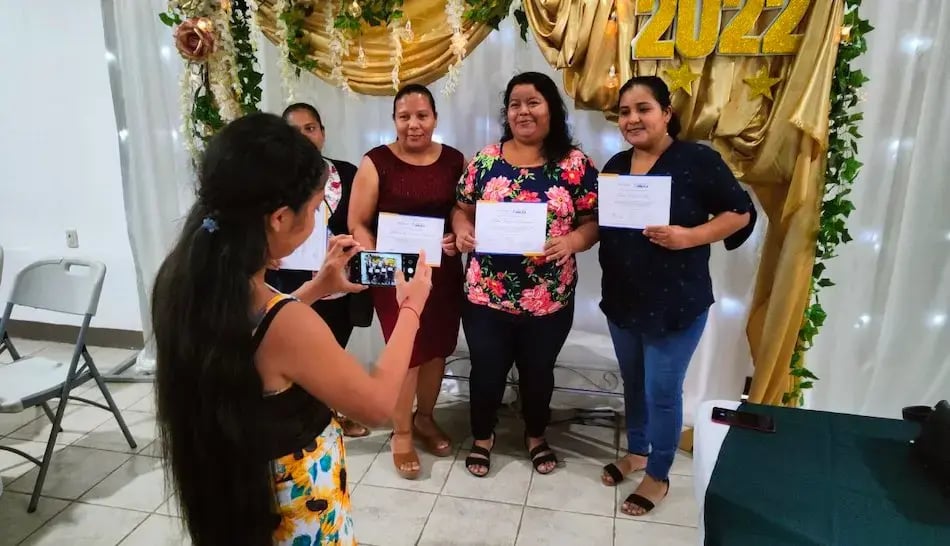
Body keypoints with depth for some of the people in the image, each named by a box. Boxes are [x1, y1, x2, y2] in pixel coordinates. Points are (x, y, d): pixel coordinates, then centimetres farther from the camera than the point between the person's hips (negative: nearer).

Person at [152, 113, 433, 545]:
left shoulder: (179, 277, -13)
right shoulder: (288, 325, -35)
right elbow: (377, 403, -19)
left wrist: (318, 288, 6)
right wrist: (411, 308, -8)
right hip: (292, 507, -6)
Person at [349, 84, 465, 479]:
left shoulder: (455, 161, 3)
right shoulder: (377, 162, -7)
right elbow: (357, 224, -6)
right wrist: (376, 262, -18)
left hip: (443, 272, 4)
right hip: (395, 274, -4)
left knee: (438, 347, 13)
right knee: (406, 350, 0)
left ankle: (425, 418, 37)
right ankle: (402, 434, 21)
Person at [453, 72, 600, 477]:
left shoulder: (575, 163, -4)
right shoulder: (486, 159, 0)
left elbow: (594, 222, -3)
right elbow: (463, 209, 6)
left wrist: (572, 240, -23)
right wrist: (462, 230, -15)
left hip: (550, 299, 0)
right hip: (486, 294, 1)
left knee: (538, 372, 18)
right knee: (487, 370, 13)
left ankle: (536, 436, 45)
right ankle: (482, 436, 40)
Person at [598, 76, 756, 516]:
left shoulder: (698, 160, -12)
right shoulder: (615, 165, 6)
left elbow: (741, 213, -9)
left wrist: (689, 237, -22)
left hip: (676, 303, -6)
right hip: (621, 299, 6)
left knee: (661, 392, 5)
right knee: (633, 383, 20)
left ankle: (658, 476, 27)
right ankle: (636, 451, 42)